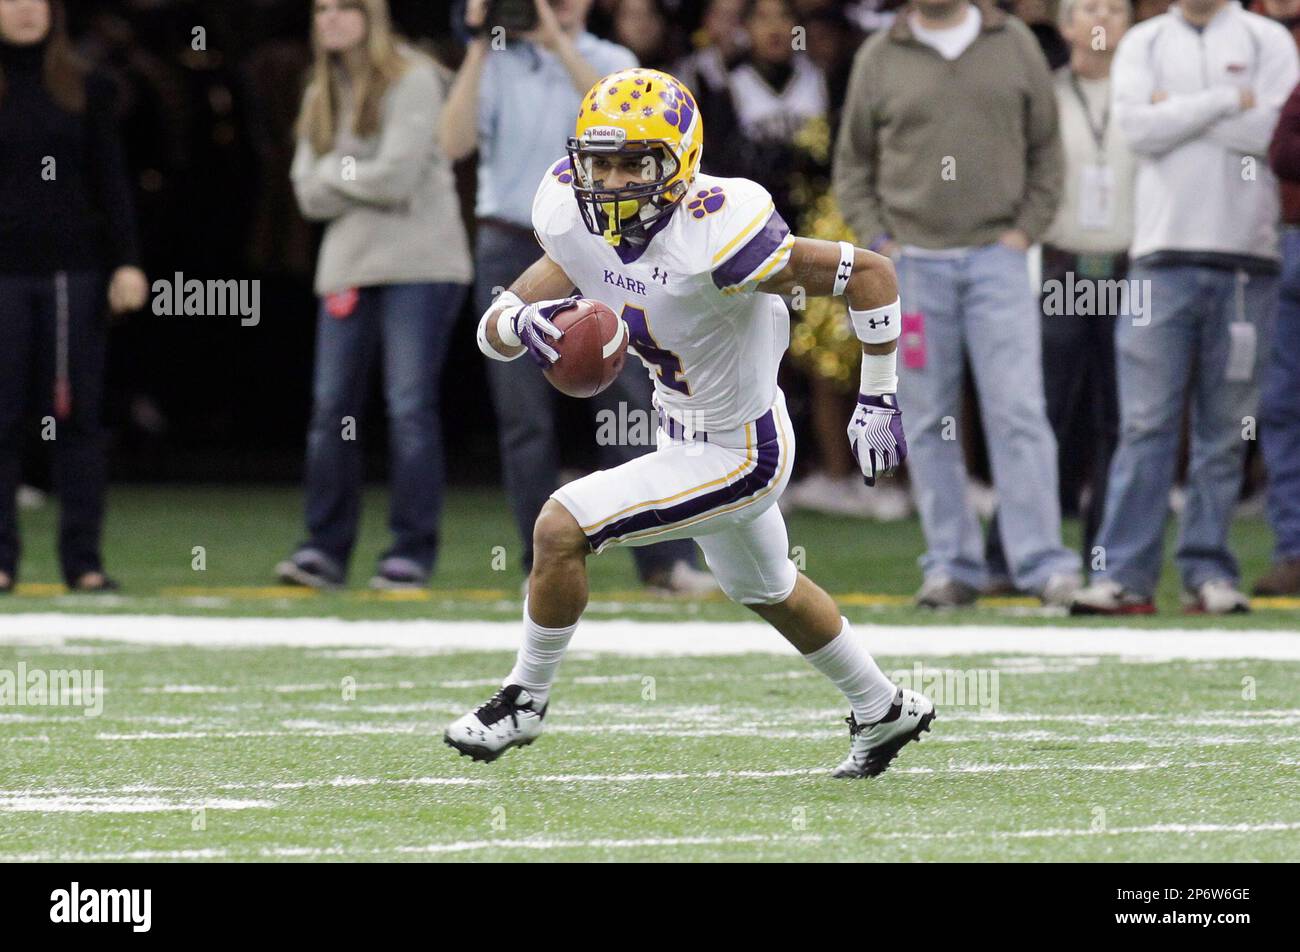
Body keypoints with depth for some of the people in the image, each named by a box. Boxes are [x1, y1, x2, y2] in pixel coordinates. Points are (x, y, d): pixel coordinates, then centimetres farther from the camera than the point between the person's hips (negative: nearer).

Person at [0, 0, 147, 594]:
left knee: (77, 415, 1)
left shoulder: (86, 89, 9)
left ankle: (83, 560, 3)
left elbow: (110, 182, 8)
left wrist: (126, 261, -2)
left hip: (72, 271, 1)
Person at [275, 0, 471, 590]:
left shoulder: (411, 81, -4)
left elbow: (397, 175, -14)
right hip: (346, 268, 6)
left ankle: (413, 551, -3)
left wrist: (335, 171, 0)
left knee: (410, 407, -7)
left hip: (416, 267, -6)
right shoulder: (322, 94, 15)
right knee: (332, 408, 2)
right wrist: (362, 179, -7)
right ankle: (325, 549, 6)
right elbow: (310, 192, 8)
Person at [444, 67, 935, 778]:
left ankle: (527, 698, 7)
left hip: (736, 453, -9)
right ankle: (884, 711, 49)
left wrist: (877, 402, -17)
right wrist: (518, 323, -34)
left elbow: (869, 272, -24)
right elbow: (494, 329, -9)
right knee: (765, 590, 28)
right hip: (687, 435, 9)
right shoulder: (576, 226, -12)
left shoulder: (717, 236, -33)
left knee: (561, 528, -15)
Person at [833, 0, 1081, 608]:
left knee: (1018, 412, -8)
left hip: (998, 257, -1)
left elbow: (1046, 148, 11)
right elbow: (852, 164, 12)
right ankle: (951, 564, 8)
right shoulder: (879, 58, 7)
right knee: (929, 422, 2)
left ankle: (1042, 563, -9)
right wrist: (877, 239, 0)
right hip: (913, 260, 1)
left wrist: (1027, 228, 0)